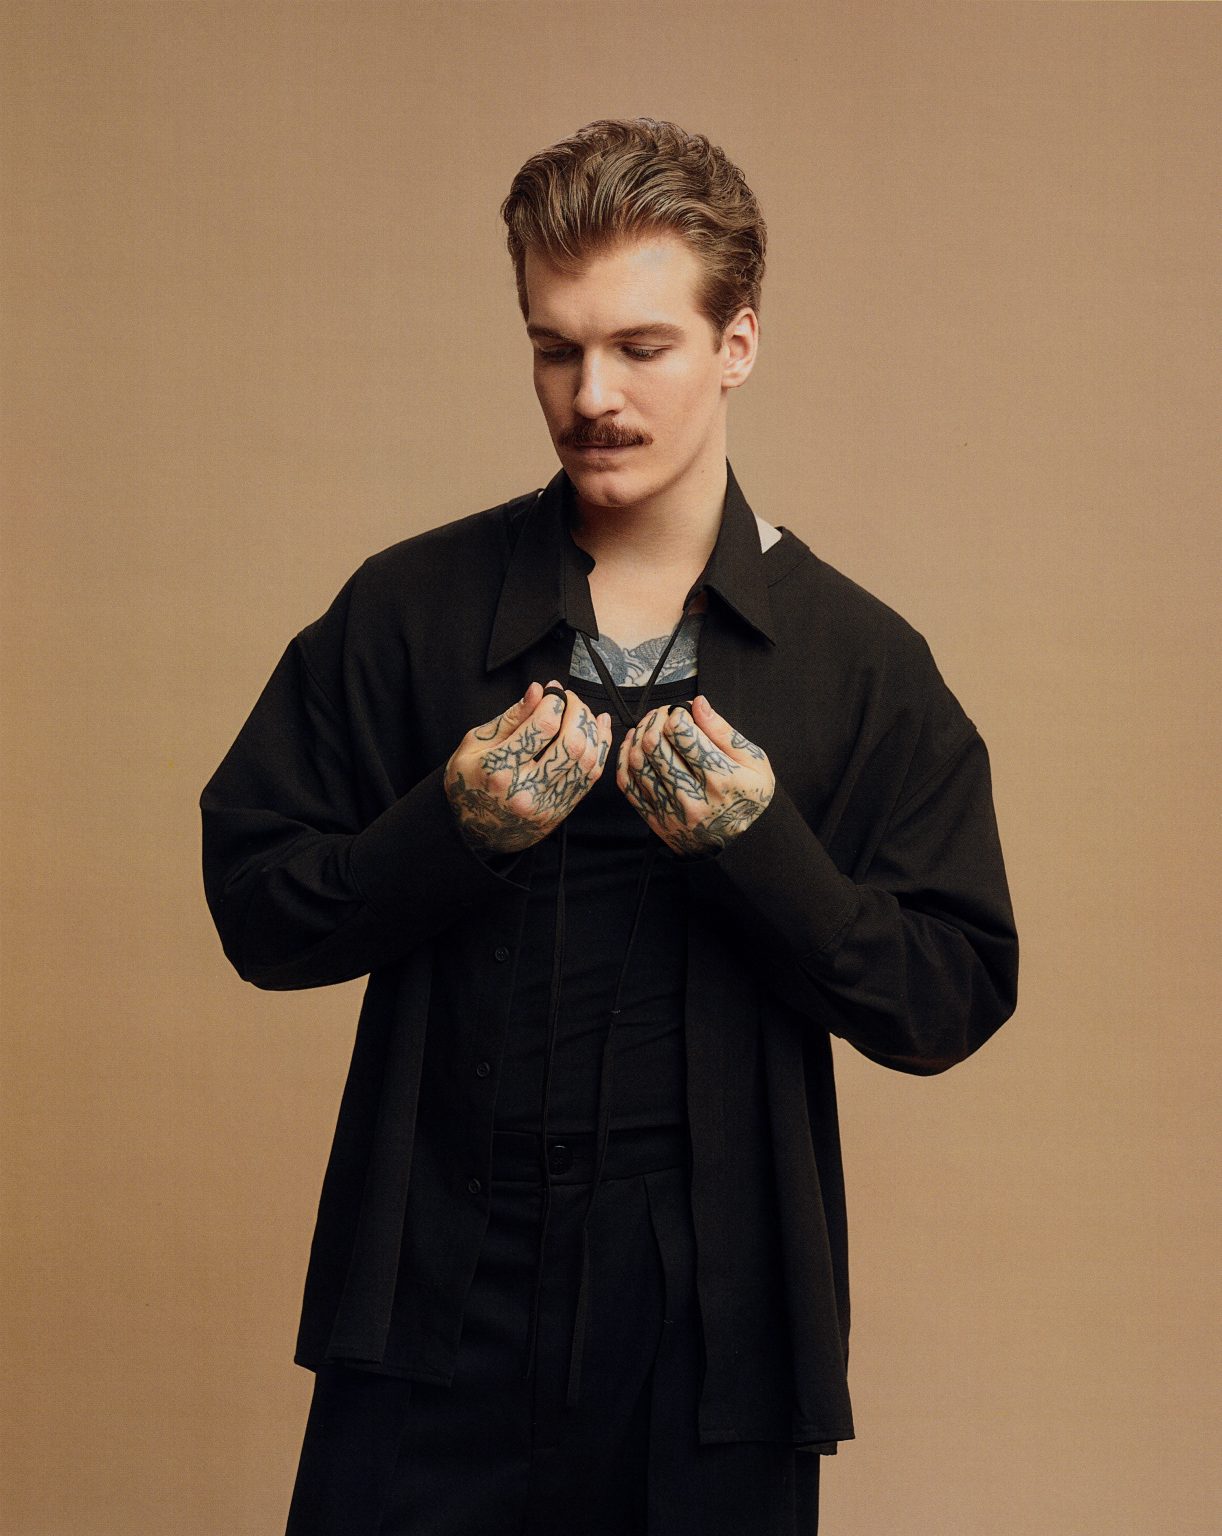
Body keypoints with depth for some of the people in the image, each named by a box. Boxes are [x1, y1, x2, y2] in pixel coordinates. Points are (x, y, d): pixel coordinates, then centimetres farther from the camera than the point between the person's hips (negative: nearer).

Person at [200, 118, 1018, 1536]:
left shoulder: (865, 663, 0)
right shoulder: (406, 609, 2)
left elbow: (948, 1006, -2)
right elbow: (255, 911, 3)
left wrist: (763, 849, -17)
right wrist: (453, 830, -14)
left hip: (716, 1317, 0)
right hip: (434, 1306, 1)